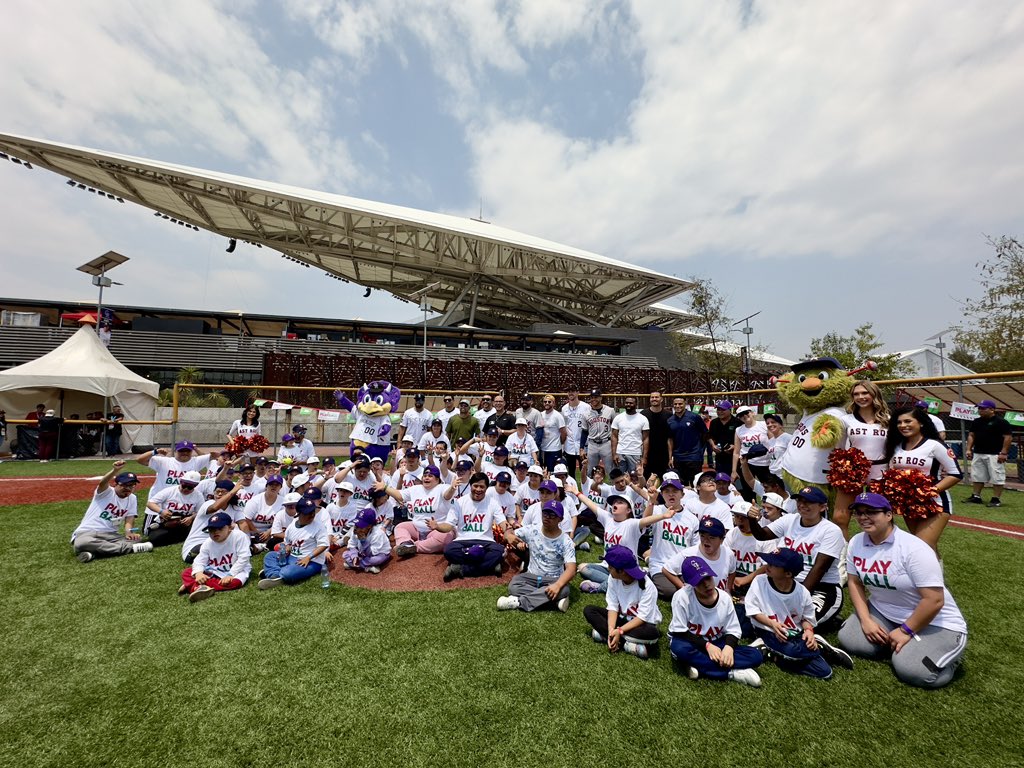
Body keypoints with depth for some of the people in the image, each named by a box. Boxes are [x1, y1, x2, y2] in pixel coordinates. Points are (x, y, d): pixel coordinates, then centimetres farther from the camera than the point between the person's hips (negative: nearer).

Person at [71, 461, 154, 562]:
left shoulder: (132, 499, 9)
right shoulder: (106, 492, -5)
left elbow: (128, 520, 4)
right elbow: (102, 483, -29)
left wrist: (128, 532, -20)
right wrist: (115, 470, -51)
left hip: (111, 535, 3)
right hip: (86, 532, -3)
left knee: (136, 540, -25)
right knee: (81, 543, -40)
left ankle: (94, 553, -26)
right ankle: (130, 548, -31)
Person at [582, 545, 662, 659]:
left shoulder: (647, 586, -27)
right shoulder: (613, 578, -15)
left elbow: (642, 617, -27)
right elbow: (612, 606, -12)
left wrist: (620, 631, -34)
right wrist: (611, 630, -27)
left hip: (643, 623, -4)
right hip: (622, 618, 5)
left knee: (652, 633, -38)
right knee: (588, 610, -13)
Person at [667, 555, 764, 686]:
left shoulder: (725, 598, -9)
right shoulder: (682, 597, -22)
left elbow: (733, 630, -2)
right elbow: (679, 632, -19)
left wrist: (729, 647, -23)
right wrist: (707, 646, -26)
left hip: (716, 643, 4)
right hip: (691, 642, -3)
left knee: (756, 656, -15)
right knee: (680, 649, -39)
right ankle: (733, 672, -27)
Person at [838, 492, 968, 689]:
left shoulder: (913, 549, -25)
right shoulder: (856, 542, -7)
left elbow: (934, 600, -23)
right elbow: (855, 582, 2)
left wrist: (906, 631, -18)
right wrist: (865, 620, -9)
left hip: (934, 623, -4)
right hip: (883, 612, 5)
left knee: (911, 669, -24)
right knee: (849, 639, -14)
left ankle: (950, 653, 8)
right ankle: (896, 643, 10)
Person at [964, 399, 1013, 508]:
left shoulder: (1001, 422, -7)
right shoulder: (976, 421, 11)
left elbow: (1008, 437, -10)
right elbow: (971, 435, 15)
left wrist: (1003, 453, -15)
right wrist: (969, 449, 7)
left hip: (994, 455, -7)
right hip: (978, 454, 7)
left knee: (997, 477, -3)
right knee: (976, 476, 11)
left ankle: (996, 499, 4)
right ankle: (976, 496, 19)